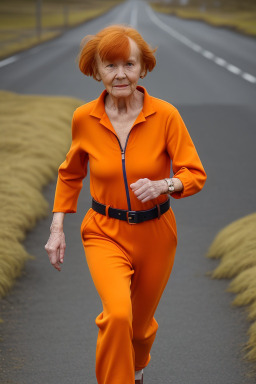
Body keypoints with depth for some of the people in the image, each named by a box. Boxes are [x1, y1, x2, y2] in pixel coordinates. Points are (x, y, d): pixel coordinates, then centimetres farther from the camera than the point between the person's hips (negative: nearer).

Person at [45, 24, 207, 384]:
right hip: (105, 233, -1)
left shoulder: (165, 116, -15)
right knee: (118, 314, -28)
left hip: (155, 233, 1)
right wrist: (57, 228, 2)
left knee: (140, 323, 20)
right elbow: (70, 173, 8)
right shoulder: (84, 118, -9)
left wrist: (163, 185, -31)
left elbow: (195, 174, -11)